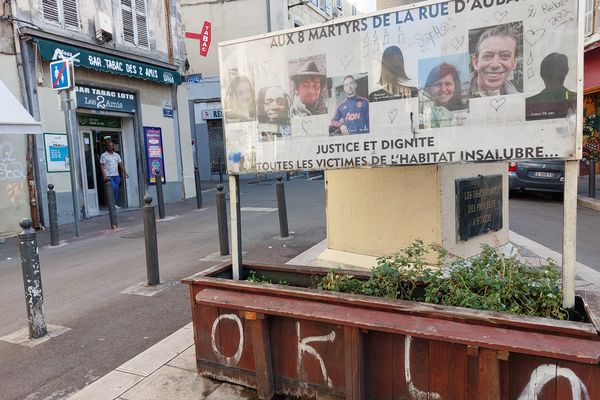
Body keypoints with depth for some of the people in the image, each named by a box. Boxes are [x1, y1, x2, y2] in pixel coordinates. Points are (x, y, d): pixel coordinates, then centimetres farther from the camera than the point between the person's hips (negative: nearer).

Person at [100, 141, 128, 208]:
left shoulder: (116, 155, 15)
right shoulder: (103, 155, 0)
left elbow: (121, 164, 14)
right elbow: (102, 166, -5)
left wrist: (125, 172, 3)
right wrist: (104, 175, -16)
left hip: (116, 175, 5)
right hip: (108, 176, -5)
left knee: (116, 189, 4)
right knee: (114, 187, -18)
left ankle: (115, 204, 11)